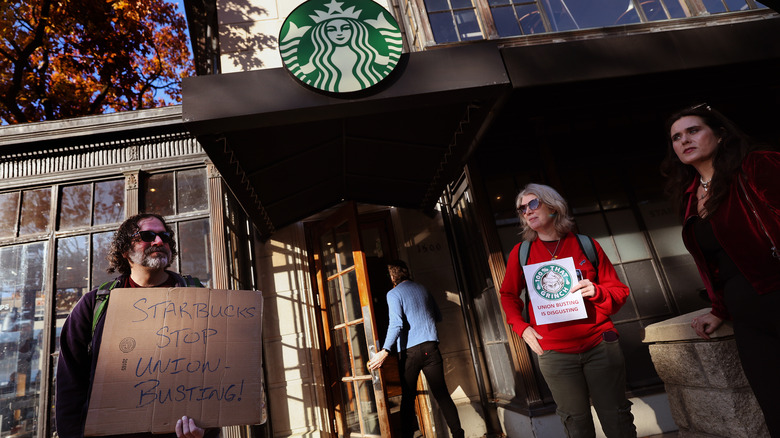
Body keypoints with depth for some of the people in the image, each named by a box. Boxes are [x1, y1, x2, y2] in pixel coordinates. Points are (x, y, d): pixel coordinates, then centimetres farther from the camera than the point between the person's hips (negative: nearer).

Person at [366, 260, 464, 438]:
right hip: (430, 347, 4)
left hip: (410, 350, -4)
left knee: (408, 397, 7)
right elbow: (438, 316, 20)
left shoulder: (394, 294, -2)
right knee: (442, 393, 5)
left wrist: (385, 351, -18)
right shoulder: (422, 288, 13)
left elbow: (396, 324, -15)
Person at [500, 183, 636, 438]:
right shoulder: (521, 252, 4)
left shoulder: (586, 245, 4)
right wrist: (521, 327, 0)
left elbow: (619, 292, 9)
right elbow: (508, 295, 15)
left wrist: (596, 291, -12)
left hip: (600, 345, 0)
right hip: (554, 353, 0)